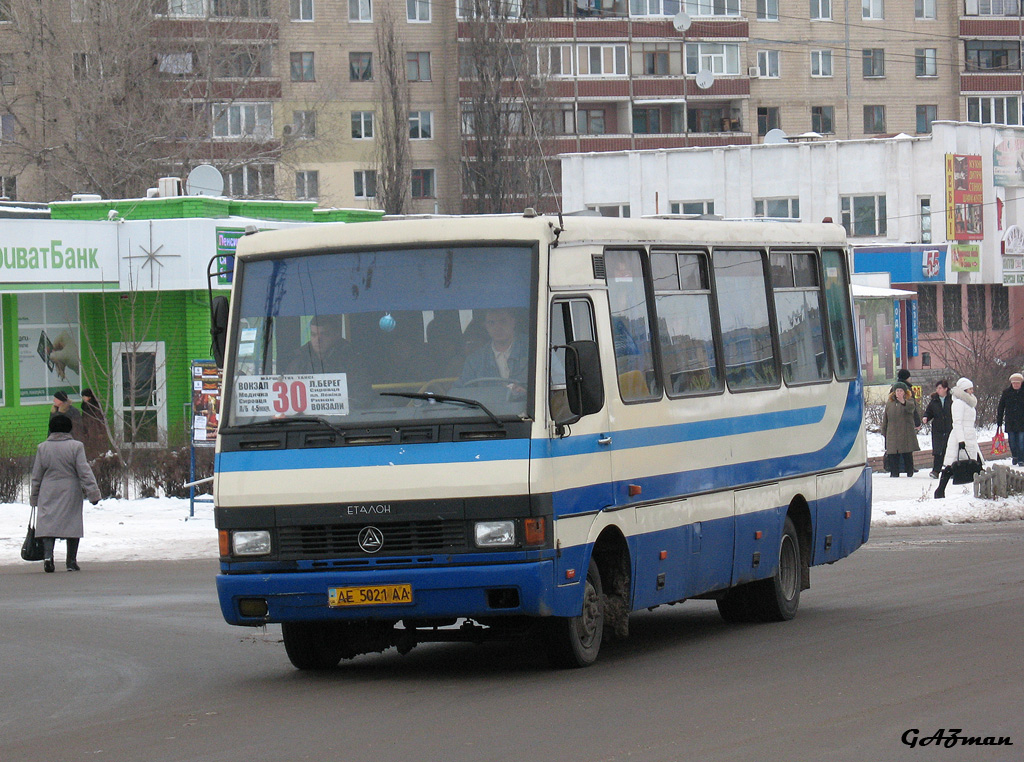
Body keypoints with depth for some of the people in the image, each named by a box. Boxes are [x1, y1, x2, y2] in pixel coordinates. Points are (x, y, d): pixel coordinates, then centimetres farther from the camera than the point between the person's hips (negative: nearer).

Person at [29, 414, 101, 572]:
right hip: (71, 493, -1)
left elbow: (36, 476, 7)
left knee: (48, 523, 0)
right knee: (72, 524, 7)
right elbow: (84, 472, -8)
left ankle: (47, 554, -23)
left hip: (48, 493, 1)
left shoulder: (42, 448, 1)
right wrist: (93, 493, -5)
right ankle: (71, 561, 9)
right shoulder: (76, 447, -5)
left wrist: (34, 498, 16)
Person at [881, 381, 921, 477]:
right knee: (893, 455, -2)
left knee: (908, 455, 1)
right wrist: (884, 432, 16)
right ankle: (894, 472, 3)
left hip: (906, 434, -3)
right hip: (892, 434, 3)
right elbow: (885, 419, 20)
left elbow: (911, 408, -24)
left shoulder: (909, 401, 2)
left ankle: (909, 472, 11)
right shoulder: (889, 403, 14)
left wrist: (904, 403, -45)